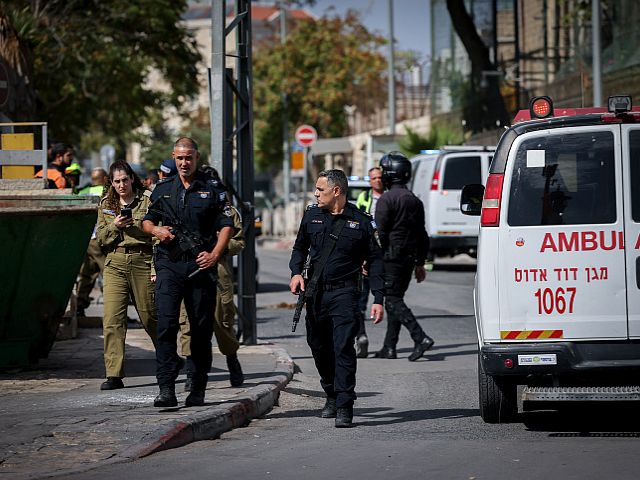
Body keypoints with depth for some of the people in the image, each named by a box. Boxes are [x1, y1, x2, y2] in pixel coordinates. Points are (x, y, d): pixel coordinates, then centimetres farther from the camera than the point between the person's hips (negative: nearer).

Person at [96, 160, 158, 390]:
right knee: (112, 319, -9)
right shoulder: (106, 204, 12)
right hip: (115, 264, 3)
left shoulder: (147, 200, -1)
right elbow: (101, 239, 11)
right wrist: (115, 226, -9)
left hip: (143, 262, -3)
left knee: (150, 316, 7)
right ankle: (114, 375, -9)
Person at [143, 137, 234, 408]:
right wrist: (155, 230, -1)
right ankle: (166, 389, -16)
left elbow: (226, 226, 2)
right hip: (169, 265, 1)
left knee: (202, 329, 3)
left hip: (201, 265, -1)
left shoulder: (212, 189, 6)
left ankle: (198, 390, 12)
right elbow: (147, 220, 23)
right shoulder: (163, 190, 13)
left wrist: (215, 254, -12)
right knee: (166, 324, -12)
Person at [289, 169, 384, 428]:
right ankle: (332, 395, 32)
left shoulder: (361, 221, -1)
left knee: (343, 349, -13)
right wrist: (296, 272, 2)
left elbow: (375, 261, 2)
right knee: (319, 347, 12)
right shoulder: (312, 215, 9)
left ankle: (344, 407, -14)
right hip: (315, 292, 5)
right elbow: (300, 248, 22)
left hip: (344, 293, -4)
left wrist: (378, 299, -5)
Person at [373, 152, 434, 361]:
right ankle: (389, 347, 13)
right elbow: (422, 236, 17)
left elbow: (379, 233, -16)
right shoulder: (415, 200, 14)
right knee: (395, 299, 13)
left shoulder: (387, 199, -11)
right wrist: (420, 263, 22)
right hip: (409, 258, 8)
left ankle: (421, 338, -21)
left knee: (393, 301, -8)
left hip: (391, 257, -8)